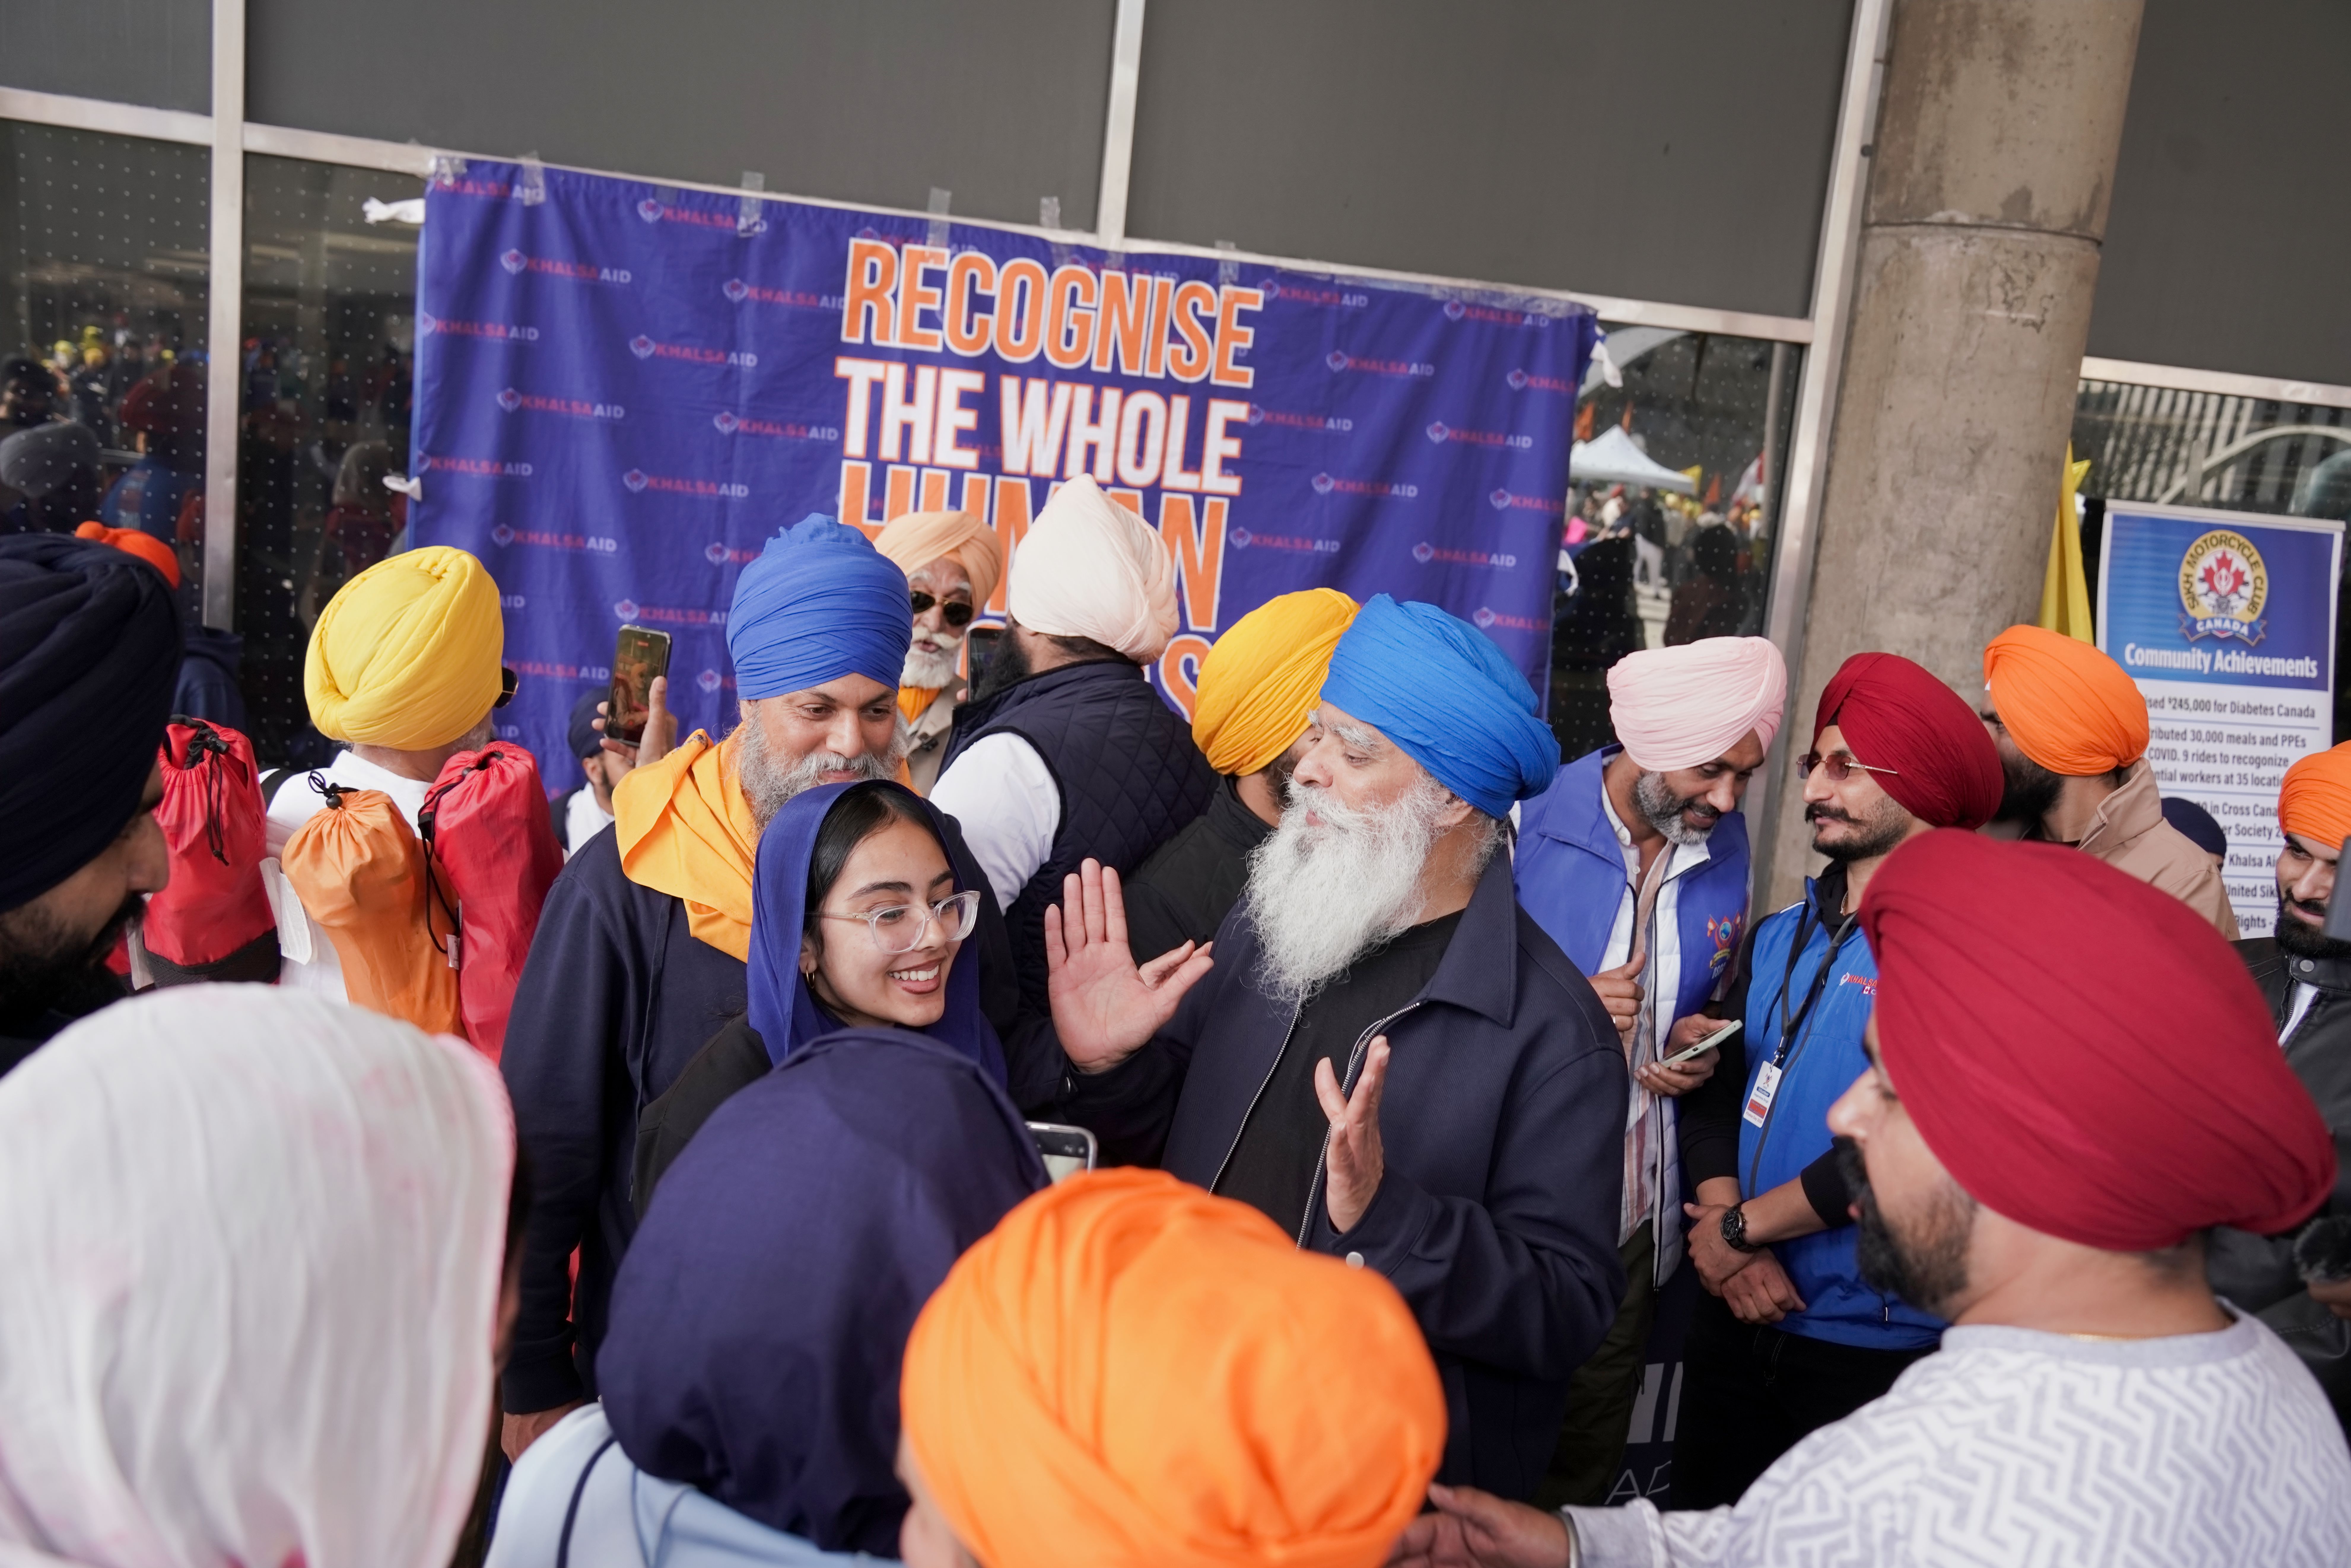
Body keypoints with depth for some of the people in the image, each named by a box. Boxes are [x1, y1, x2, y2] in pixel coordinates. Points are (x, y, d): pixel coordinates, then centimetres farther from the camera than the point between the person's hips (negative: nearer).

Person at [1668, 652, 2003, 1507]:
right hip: (1739, 1315, 6)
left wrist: (1740, 1228, -13)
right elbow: (1714, 1094, 2)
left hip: (1873, 1342, -6)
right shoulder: (1778, 938, 7)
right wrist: (1731, 1255, -12)